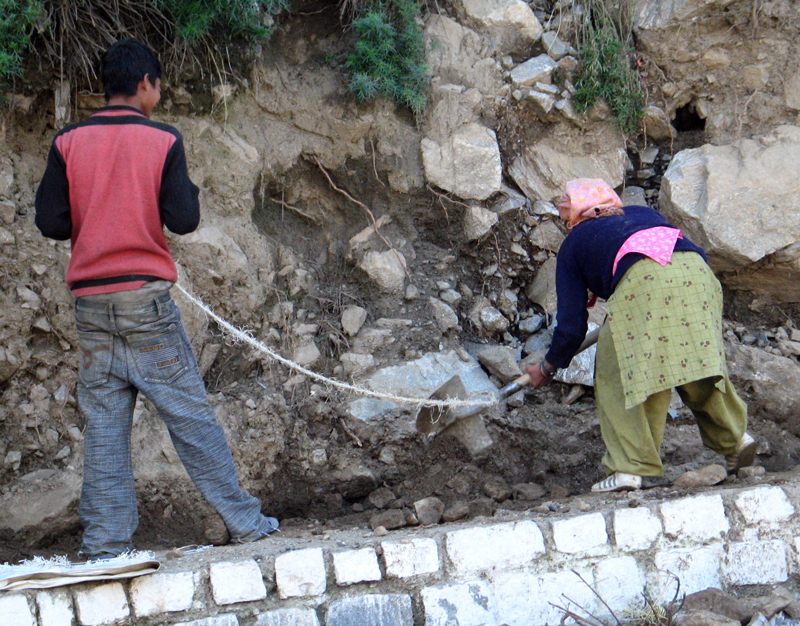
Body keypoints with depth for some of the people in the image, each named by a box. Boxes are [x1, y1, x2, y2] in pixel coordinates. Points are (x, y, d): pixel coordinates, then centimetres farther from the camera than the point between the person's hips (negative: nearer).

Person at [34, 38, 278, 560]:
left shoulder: (68, 144, 3)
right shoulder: (162, 140, -5)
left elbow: (51, 222, 0)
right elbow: (183, 220, -9)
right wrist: (189, 191, 11)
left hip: (91, 301, 3)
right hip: (146, 295, -3)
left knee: (104, 421, 5)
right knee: (189, 412, 3)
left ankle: (106, 542, 4)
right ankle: (244, 522, 10)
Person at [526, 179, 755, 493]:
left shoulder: (573, 245, 27)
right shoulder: (644, 213, 38)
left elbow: (571, 325, 23)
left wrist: (547, 366, 40)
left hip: (642, 279, -4)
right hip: (696, 272, 4)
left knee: (618, 376, 7)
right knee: (702, 360, 23)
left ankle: (629, 467, 2)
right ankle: (734, 437, 23)